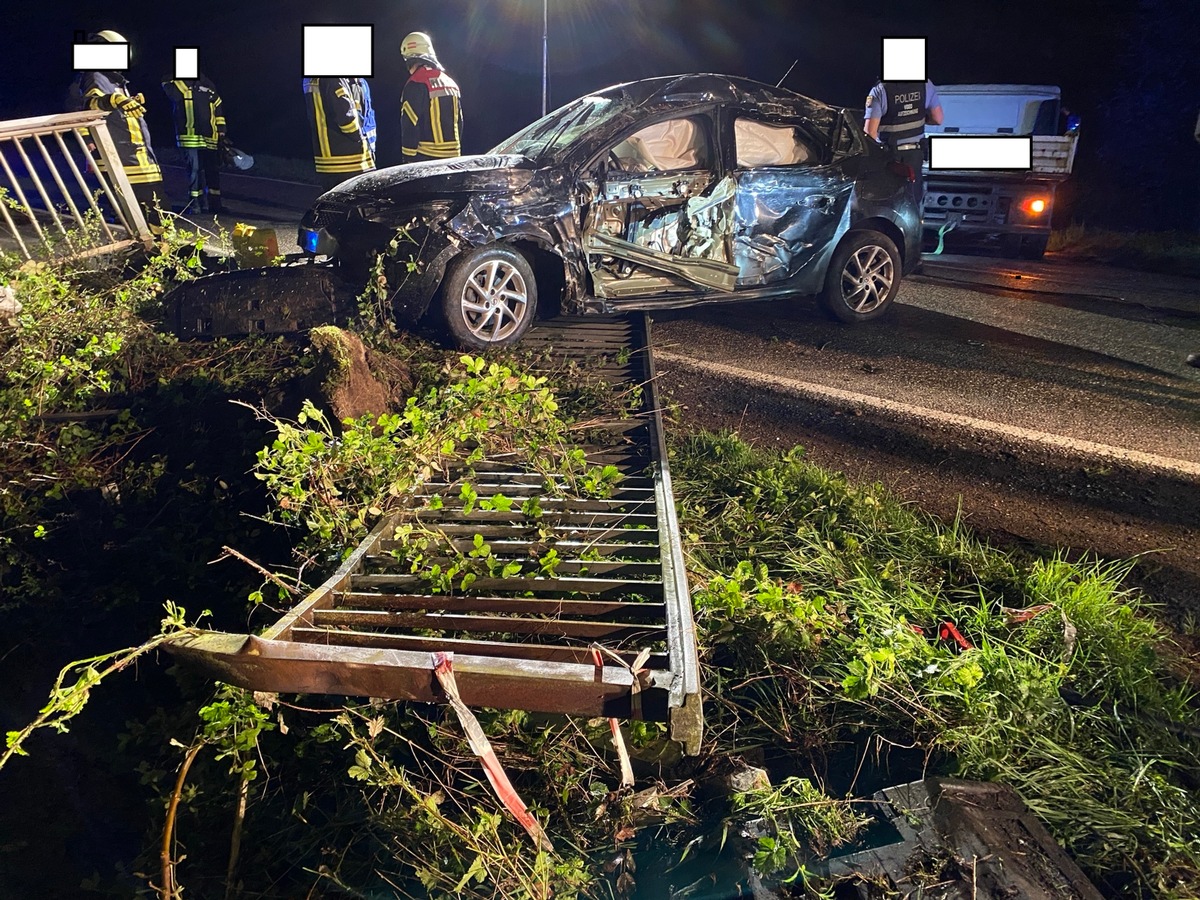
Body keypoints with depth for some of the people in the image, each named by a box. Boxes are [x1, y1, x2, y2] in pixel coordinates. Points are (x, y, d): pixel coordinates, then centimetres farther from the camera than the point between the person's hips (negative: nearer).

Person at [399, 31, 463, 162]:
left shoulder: (415, 84, -10)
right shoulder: (450, 82, 13)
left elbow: (410, 125, -13)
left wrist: (409, 158, -10)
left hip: (426, 157, -7)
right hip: (453, 156, 7)